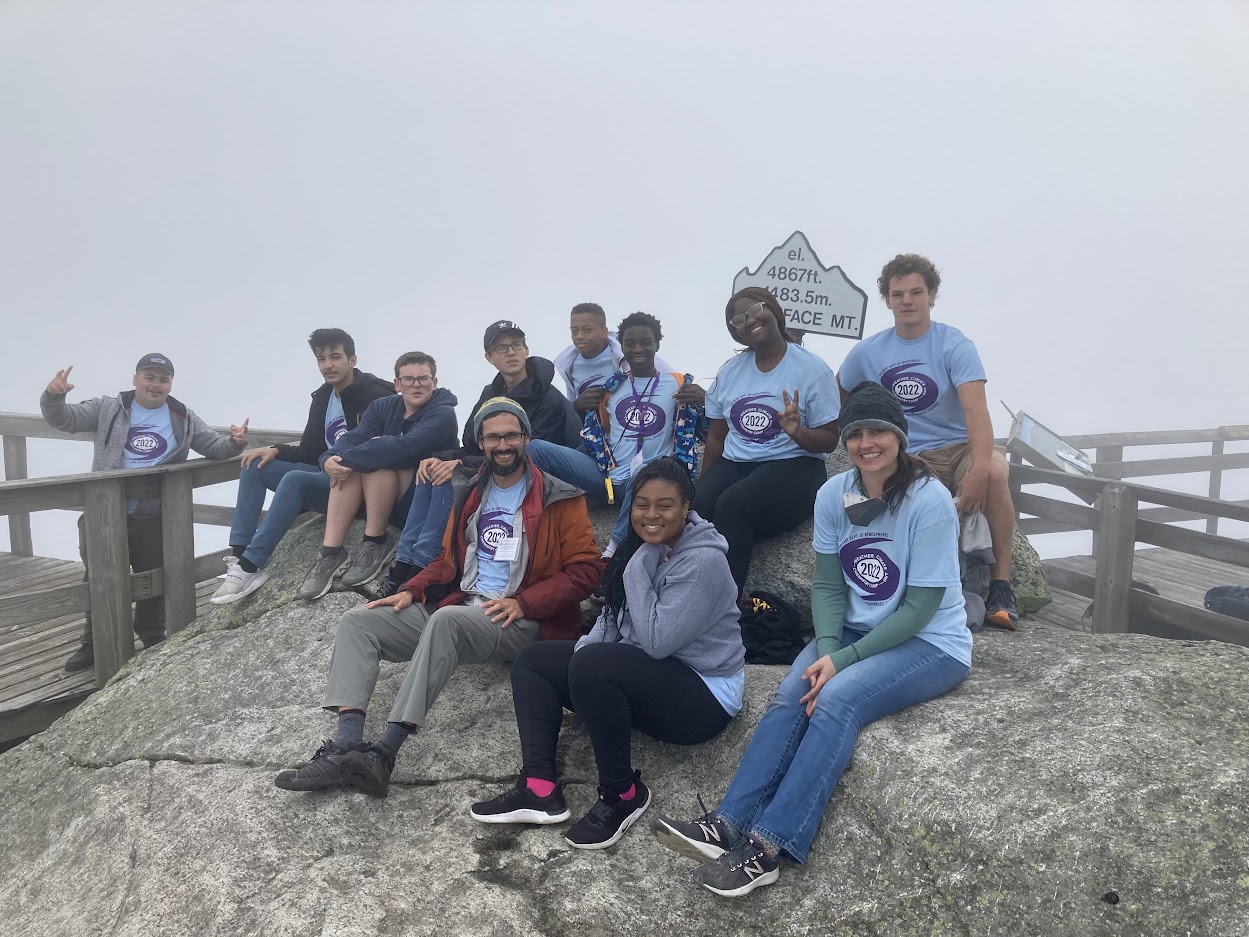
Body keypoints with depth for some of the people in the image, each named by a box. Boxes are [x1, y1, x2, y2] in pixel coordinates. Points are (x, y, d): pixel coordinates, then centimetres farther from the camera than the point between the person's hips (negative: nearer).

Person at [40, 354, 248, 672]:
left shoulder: (183, 419, 8)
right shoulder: (108, 409, 4)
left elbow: (214, 446, 10)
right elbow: (63, 419, 0)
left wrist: (234, 443, -12)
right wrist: (53, 396, -21)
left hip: (155, 518, 1)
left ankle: (152, 638, 31)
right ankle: (95, 642, 23)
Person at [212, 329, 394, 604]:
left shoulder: (374, 395, -11)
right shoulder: (323, 397, 14)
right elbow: (309, 452, 15)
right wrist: (276, 451, -3)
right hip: (325, 477, 9)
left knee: (294, 479, -32)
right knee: (254, 465, -1)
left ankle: (249, 568, -28)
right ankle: (238, 555, -13)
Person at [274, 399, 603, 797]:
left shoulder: (559, 499, 0)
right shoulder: (471, 495, 18)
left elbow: (585, 567, -6)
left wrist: (523, 603, -16)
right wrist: (411, 591, 6)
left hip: (518, 623, -7)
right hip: (459, 606, 7)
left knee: (446, 619, -38)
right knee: (357, 622, -8)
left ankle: (384, 753, -37)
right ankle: (346, 747, -26)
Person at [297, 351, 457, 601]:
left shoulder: (443, 415, -15)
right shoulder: (384, 407, 6)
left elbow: (404, 447, -32)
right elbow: (353, 437, -10)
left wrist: (347, 459, -28)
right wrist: (330, 460, -32)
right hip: (388, 502, 6)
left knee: (377, 463, -28)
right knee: (347, 465, -19)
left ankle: (376, 543, -15)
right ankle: (331, 553, -21)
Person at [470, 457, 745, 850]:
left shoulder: (703, 560, -21)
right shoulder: (641, 549, 4)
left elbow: (656, 641, -27)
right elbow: (614, 616, 11)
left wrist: (638, 569, -22)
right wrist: (589, 644, -9)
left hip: (704, 695, -9)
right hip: (644, 675, 9)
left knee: (592, 666, -33)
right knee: (532, 661, 3)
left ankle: (622, 794, -15)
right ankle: (540, 789, -11)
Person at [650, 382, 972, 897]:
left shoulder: (929, 500, -17)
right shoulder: (833, 495, -2)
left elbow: (919, 608, -17)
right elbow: (828, 585, 1)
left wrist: (844, 660, -21)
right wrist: (827, 649, -17)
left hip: (930, 643, -5)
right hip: (854, 632, 5)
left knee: (837, 697, -30)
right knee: (791, 693, -23)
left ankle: (769, 845, -31)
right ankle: (728, 824, -28)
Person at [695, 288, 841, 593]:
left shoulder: (812, 369, 0)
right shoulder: (730, 370, 14)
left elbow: (830, 441, -1)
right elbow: (716, 436, 18)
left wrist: (798, 433, -23)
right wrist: (705, 484, 5)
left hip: (793, 465, -4)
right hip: (734, 463, 4)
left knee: (730, 505, -34)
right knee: (697, 506, -29)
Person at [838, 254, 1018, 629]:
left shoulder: (955, 345, -5)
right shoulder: (867, 352, 6)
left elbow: (976, 410, -19)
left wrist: (979, 468, -36)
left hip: (960, 447, -1)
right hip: (908, 460, 2)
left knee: (994, 473, -35)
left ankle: (1000, 585, -26)